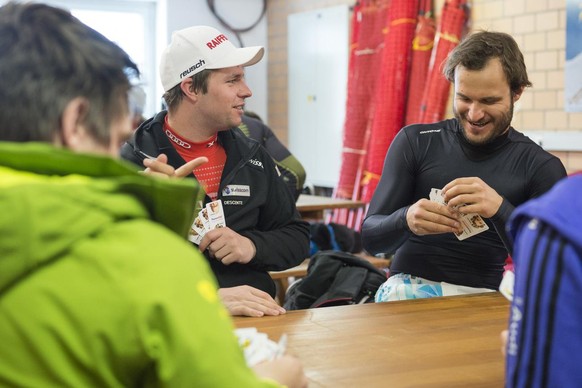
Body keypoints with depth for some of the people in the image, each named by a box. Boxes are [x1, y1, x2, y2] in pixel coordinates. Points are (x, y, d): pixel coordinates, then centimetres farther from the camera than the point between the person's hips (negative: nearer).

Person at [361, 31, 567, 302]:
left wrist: (500, 210, -26)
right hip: (410, 282, -1)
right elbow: (371, 238, 2)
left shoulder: (542, 168, 1)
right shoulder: (414, 142, 3)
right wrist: (405, 220, -23)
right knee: (394, 295, -34)